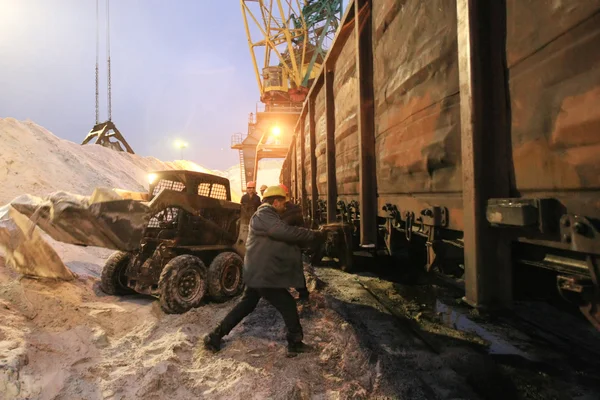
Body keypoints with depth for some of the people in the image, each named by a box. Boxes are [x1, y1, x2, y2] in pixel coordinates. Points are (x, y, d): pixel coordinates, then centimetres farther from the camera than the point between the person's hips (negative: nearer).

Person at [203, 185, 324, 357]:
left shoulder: (267, 216, 18)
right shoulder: (263, 215, -17)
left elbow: (284, 236, 18)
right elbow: (287, 232, -29)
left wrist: (308, 235, 11)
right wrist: (314, 234, -21)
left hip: (258, 272, 11)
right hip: (264, 274, -11)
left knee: (246, 305, 20)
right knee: (288, 306, 1)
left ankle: (215, 336, 26)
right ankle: (295, 343, 16)